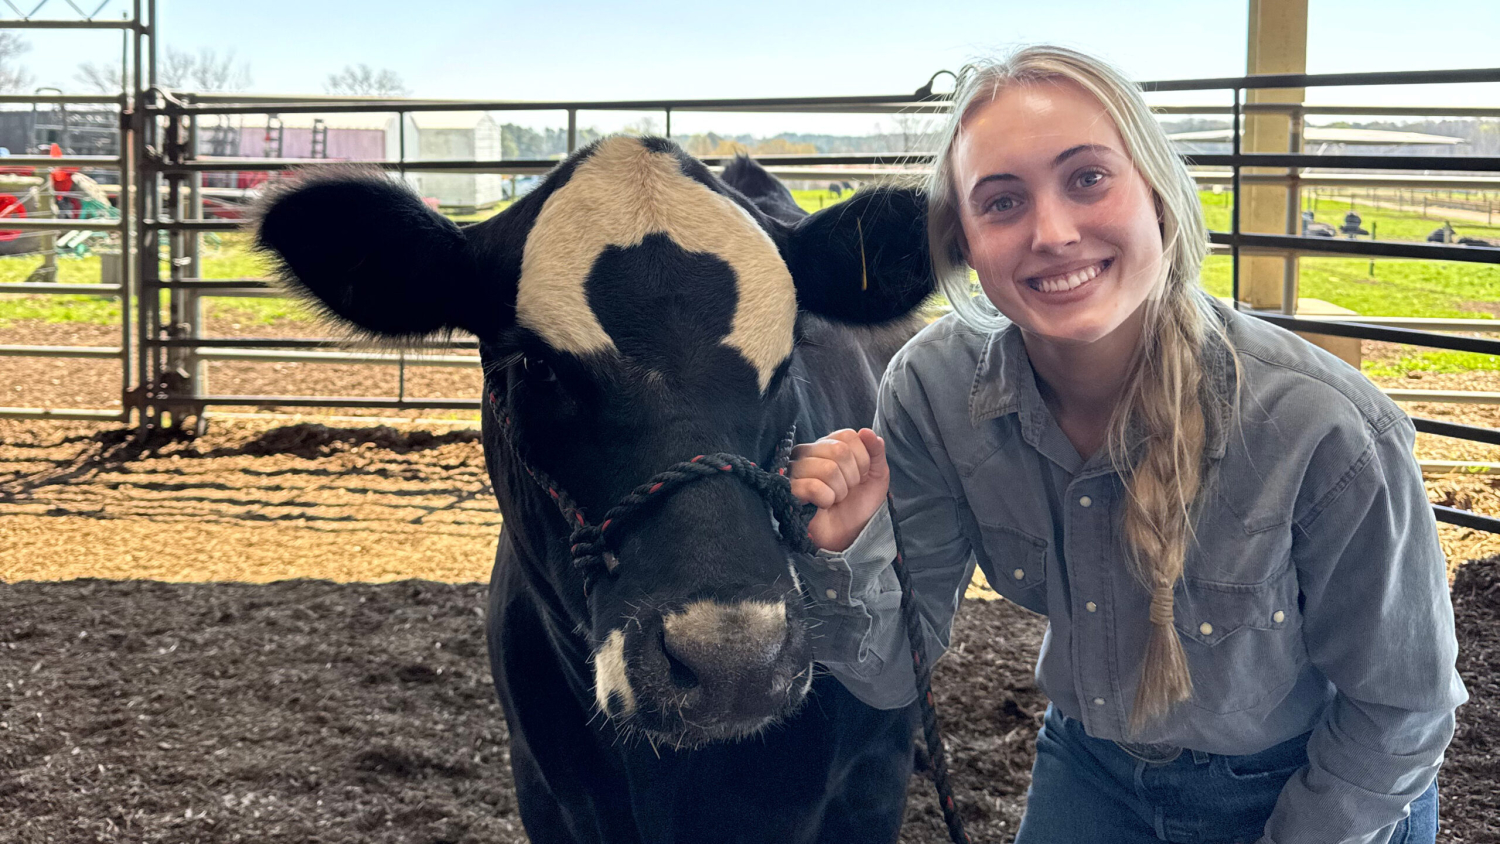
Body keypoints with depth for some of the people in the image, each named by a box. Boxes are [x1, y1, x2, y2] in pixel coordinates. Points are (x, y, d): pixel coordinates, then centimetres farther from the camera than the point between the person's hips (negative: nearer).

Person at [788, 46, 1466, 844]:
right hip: (1089, 775, 3)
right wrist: (841, 554, -33)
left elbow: (1399, 709, -17)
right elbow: (892, 673, -15)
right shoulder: (934, 389, -23)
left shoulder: (1326, 430, -33)